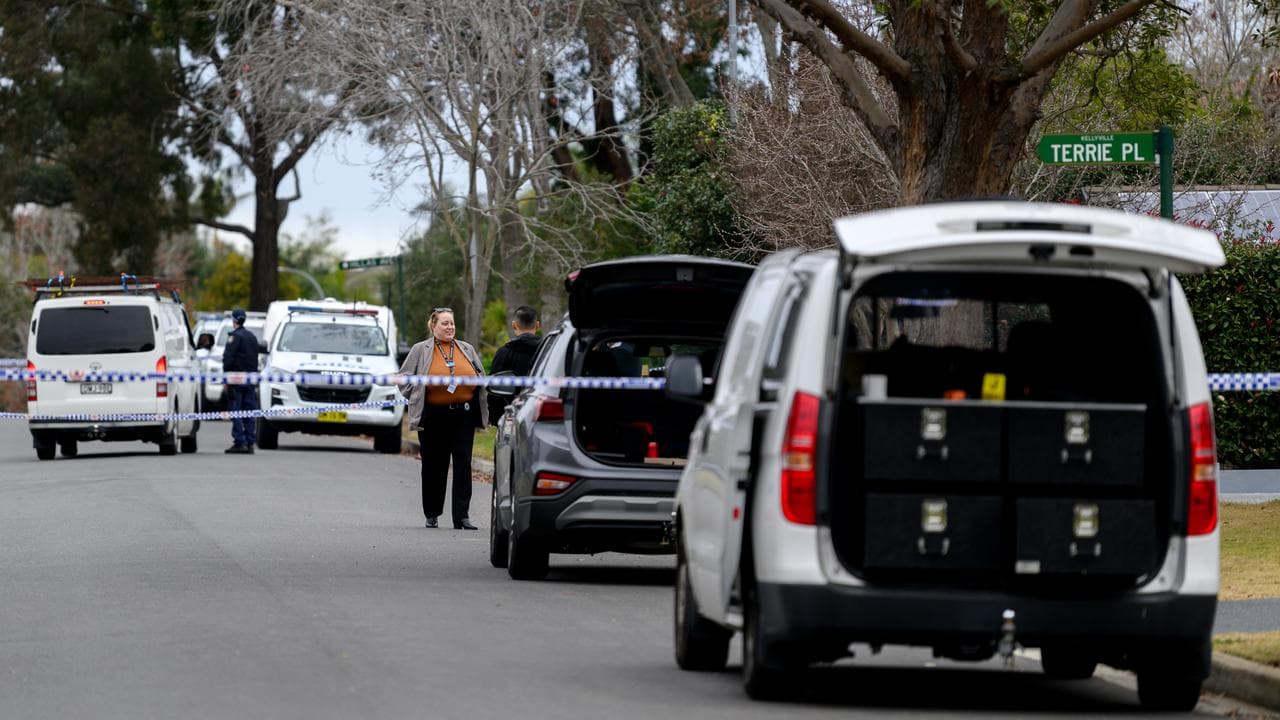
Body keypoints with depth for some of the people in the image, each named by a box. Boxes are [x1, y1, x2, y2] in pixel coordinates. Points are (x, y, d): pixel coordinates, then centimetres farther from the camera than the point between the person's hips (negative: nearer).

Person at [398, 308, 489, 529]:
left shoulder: (467, 350, 13)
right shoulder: (420, 350, 4)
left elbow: (481, 378, 20)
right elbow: (404, 379, 8)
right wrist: (417, 397, -3)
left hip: (463, 414, 2)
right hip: (434, 417, -2)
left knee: (463, 464, -6)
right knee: (433, 467, 5)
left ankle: (461, 517, -8)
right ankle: (432, 515, 17)